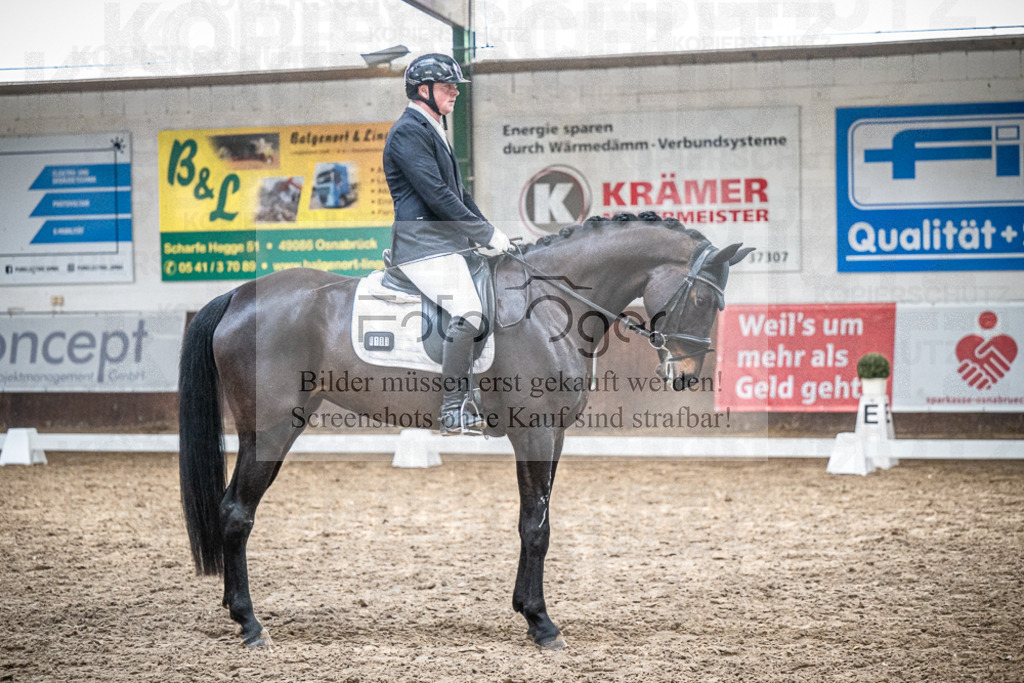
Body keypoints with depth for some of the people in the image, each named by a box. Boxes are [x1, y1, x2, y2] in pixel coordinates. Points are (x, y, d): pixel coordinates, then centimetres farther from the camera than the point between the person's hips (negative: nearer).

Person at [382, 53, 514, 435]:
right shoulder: (408, 131, -9)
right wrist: (486, 234, -15)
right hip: (424, 247, -11)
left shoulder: (432, 130, 23)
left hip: (448, 243, 11)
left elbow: (457, 192, 28)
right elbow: (436, 195, -17)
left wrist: (489, 234, 17)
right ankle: (453, 414, -22)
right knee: (467, 313, -24)